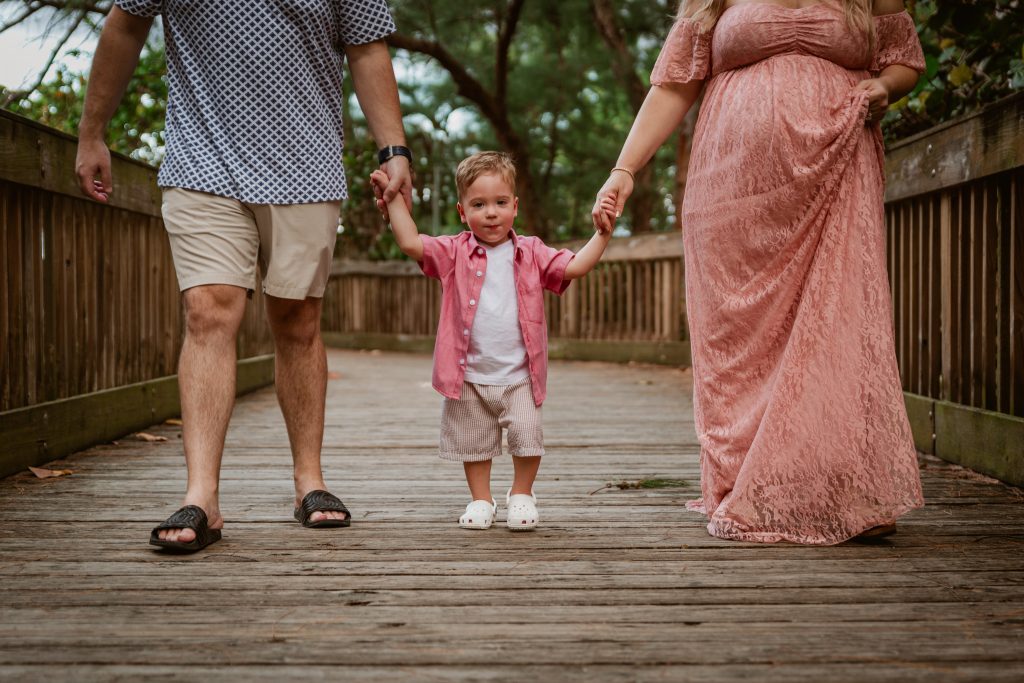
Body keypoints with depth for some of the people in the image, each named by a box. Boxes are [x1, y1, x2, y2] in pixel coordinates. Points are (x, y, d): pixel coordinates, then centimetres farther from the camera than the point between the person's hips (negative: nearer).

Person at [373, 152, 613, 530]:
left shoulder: (531, 253, 2)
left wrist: (602, 234, -13)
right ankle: (481, 499, 31)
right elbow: (411, 243, -11)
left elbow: (574, 267, -4)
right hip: (469, 376, 1)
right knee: (473, 443, 12)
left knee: (527, 435, -6)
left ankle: (522, 495, 18)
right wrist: (393, 198, -12)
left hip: (519, 375, 0)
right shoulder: (454, 253, -2)